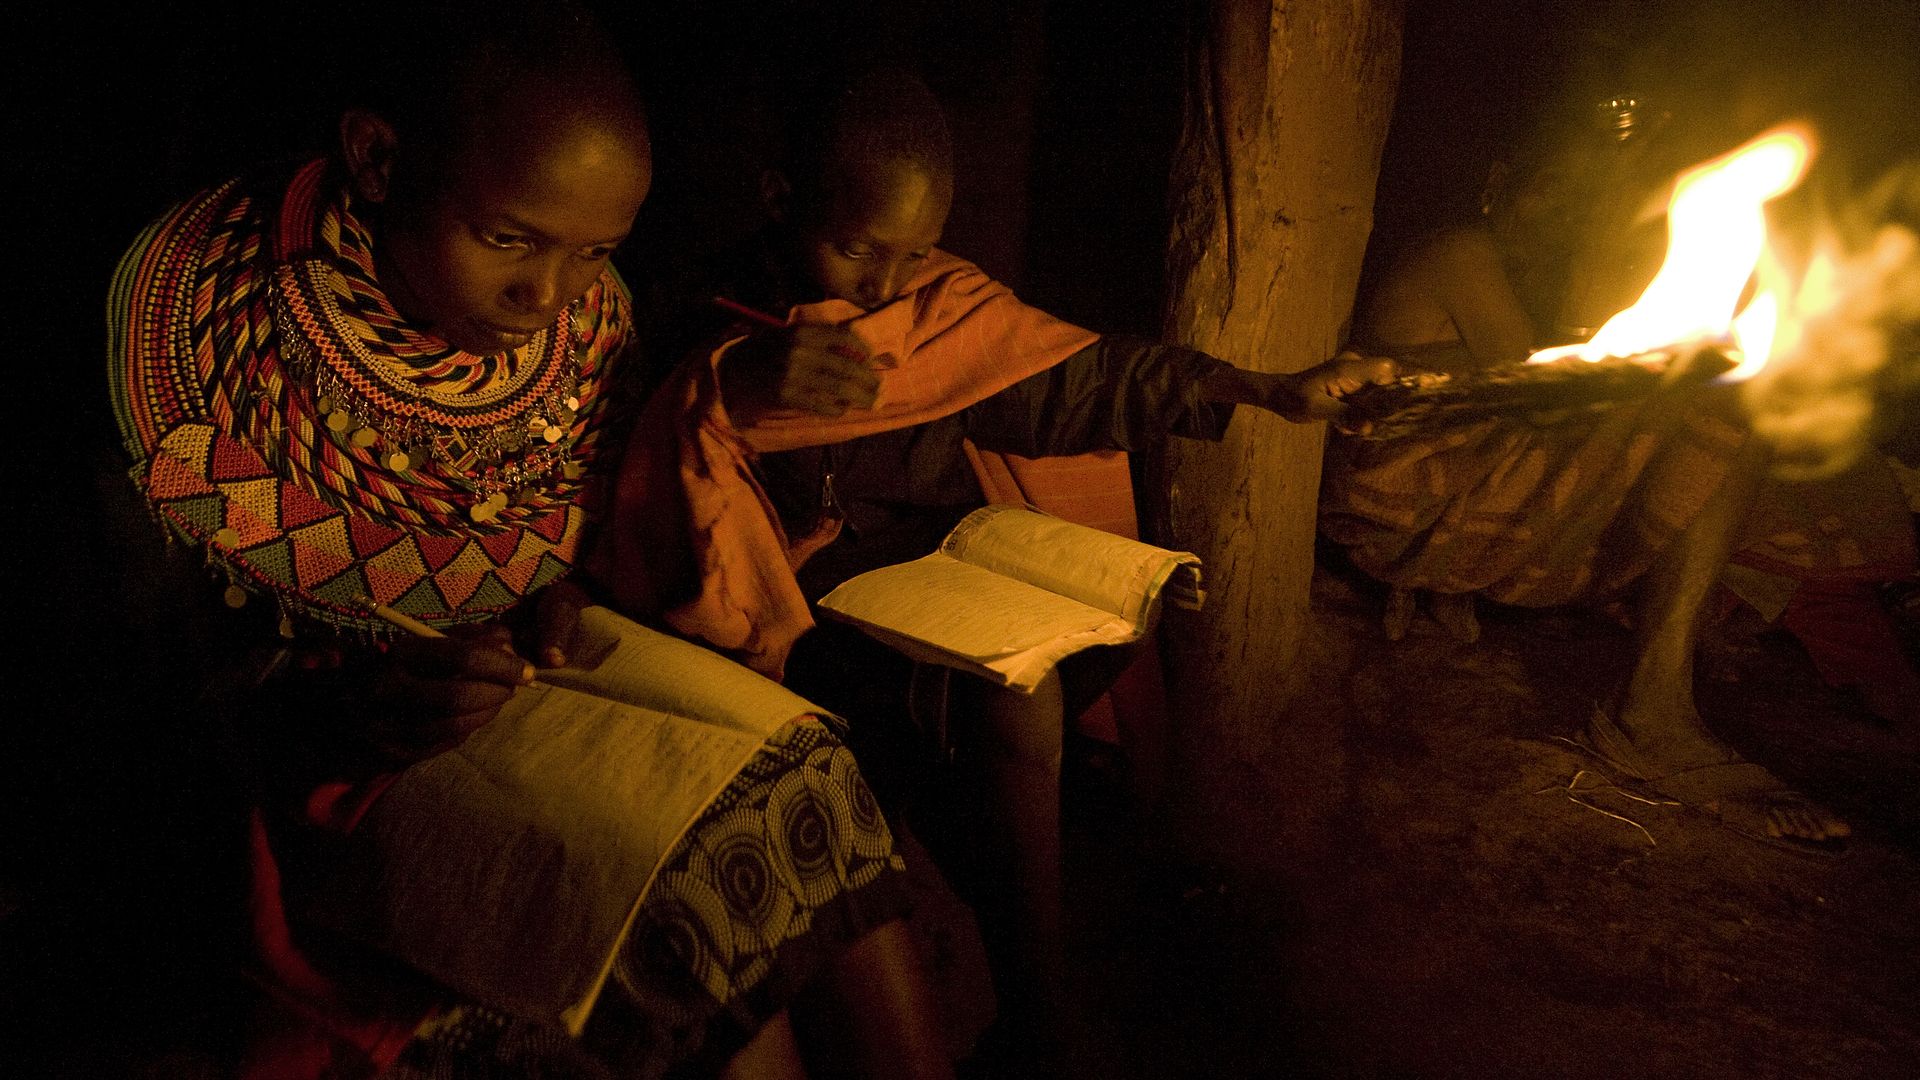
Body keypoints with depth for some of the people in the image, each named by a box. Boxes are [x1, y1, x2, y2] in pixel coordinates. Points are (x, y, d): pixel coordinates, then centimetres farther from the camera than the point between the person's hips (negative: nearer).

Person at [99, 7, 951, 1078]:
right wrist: (330, 708, -25)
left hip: (529, 668, 4)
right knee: (670, 868, -28)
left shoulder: (587, 310, -3)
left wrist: (559, 595, -7)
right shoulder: (188, 305, -16)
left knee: (803, 774, -19)